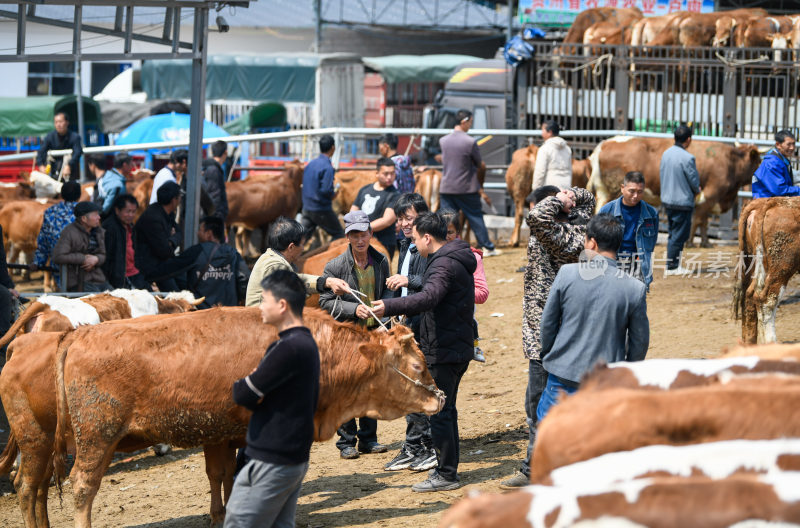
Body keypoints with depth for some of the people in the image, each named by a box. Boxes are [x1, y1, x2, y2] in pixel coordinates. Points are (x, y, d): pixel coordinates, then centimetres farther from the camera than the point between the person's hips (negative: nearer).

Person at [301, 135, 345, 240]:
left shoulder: (310, 164, 7)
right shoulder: (327, 167, -17)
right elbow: (326, 190, -25)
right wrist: (334, 194, -3)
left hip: (307, 208, 7)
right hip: (322, 210, -7)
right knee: (339, 235, 8)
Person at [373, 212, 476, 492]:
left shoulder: (444, 264, -19)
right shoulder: (456, 261, 14)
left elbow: (429, 298, -37)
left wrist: (389, 307, -47)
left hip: (443, 351, -11)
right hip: (459, 348, 11)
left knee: (439, 412, -5)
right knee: (446, 410, 17)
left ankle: (446, 475, -1)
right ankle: (447, 469, 24)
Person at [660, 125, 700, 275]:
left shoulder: (666, 154, 3)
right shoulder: (687, 158, -20)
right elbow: (694, 181, -14)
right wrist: (696, 190, 10)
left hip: (667, 200, 8)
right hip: (683, 202, -8)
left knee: (673, 233, 17)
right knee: (679, 236, 0)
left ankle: (674, 264, 22)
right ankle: (671, 267, 3)